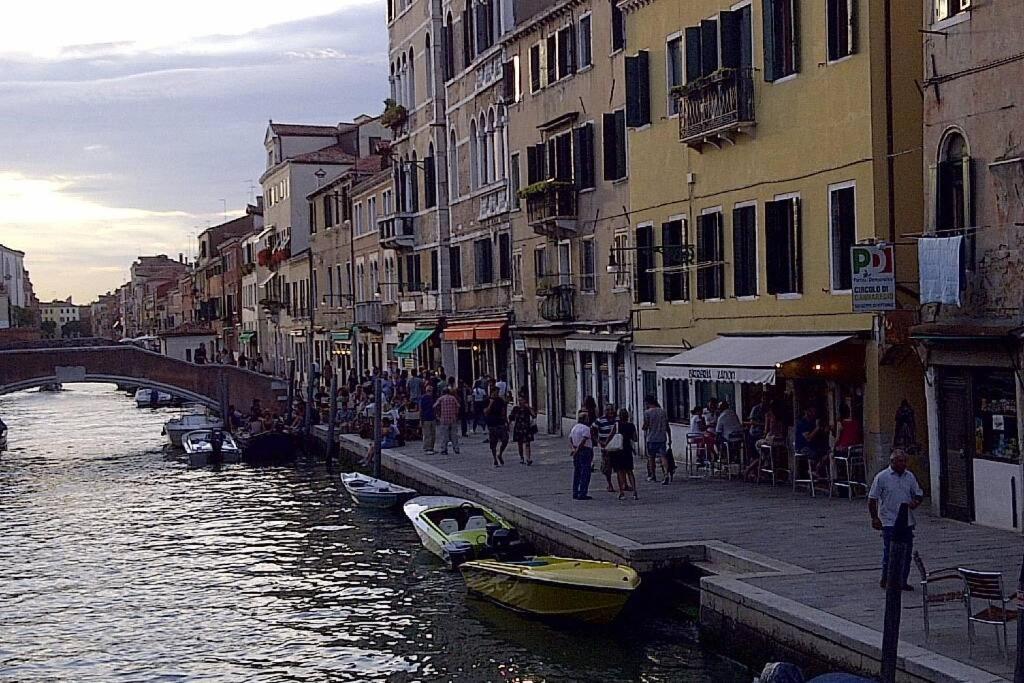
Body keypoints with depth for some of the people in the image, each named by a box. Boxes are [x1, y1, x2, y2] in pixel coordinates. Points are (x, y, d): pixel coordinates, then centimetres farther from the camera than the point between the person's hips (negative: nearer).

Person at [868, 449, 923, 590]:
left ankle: (903, 581, 16)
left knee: (907, 553, 6)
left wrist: (916, 502, -5)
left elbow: (919, 494, 18)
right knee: (890, 552, -5)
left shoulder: (910, 476, 9)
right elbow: (872, 499, -3)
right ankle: (886, 580, 8)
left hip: (907, 522, 5)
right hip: (889, 522, -5)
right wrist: (874, 518, -9)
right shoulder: (882, 477, -5)